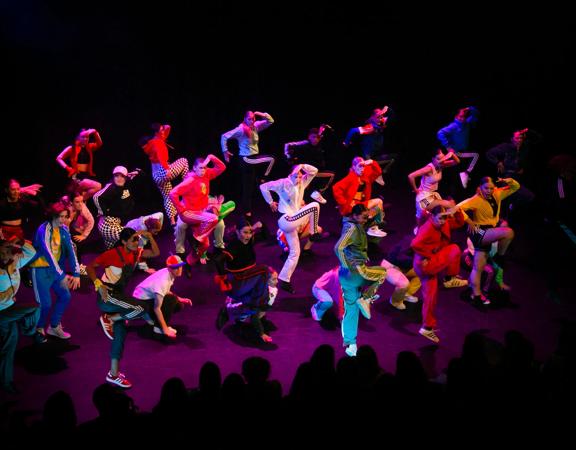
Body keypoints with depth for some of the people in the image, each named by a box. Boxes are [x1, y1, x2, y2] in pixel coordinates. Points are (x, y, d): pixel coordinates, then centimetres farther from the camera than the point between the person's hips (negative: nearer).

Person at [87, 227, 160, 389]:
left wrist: (149, 236, -5)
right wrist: (98, 284, -27)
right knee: (140, 309, -25)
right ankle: (108, 319, -4)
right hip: (107, 296, -8)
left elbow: (155, 253, 7)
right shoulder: (112, 254, -16)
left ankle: (113, 374, 19)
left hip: (118, 296, 8)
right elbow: (90, 267, -14)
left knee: (120, 334, 9)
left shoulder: (135, 253, 4)